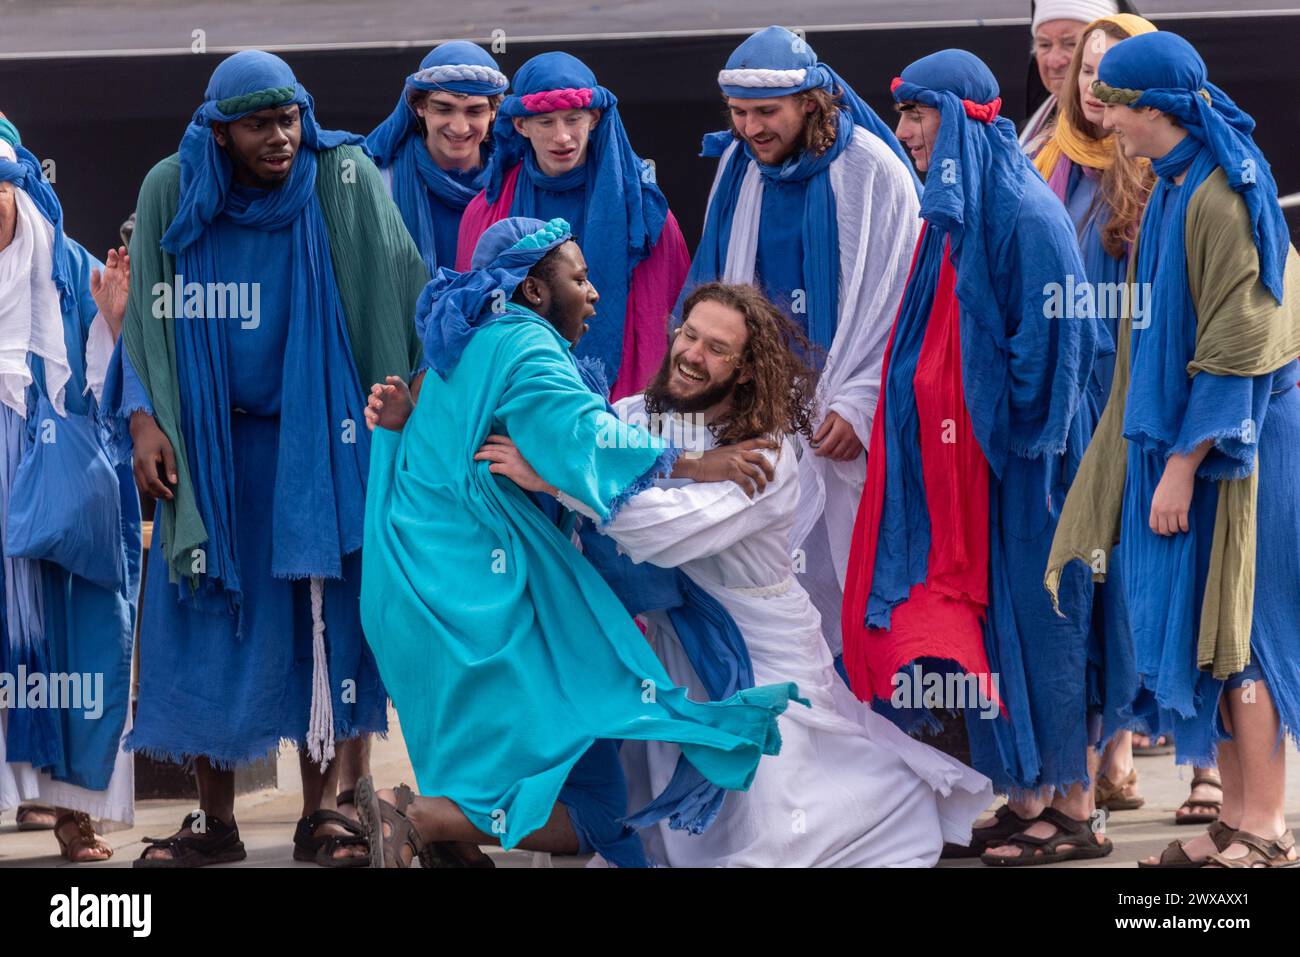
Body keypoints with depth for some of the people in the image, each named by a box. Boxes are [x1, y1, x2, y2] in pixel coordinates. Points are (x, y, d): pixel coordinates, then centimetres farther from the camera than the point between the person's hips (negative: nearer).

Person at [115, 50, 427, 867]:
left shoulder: (345, 180, -9)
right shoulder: (172, 193, -4)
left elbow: (404, 291, -14)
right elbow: (146, 319, 3)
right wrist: (144, 420, -7)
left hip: (313, 439, -2)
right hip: (208, 443, 2)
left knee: (321, 613, -3)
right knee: (207, 618, 1)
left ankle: (322, 812, 6)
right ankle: (215, 821, 9)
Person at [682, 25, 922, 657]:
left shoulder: (871, 169, -9)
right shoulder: (737, 165, 8)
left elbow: (895, 298, -9)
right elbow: (717, 288, 17)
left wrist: (859, 404, -13)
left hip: (849, 413, -5)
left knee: (852, 568, -5)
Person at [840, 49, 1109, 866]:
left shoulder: (1023, 212, -16)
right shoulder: (952, 211, 12)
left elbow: (1048, 337, -16)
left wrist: (1013, 428, -13)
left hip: (1019, 458, -9)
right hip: (964, 453, 9)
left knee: (1031, 616, -3)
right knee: (987, 613, 9)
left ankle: (1071, 812, 4)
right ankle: (1028, 801, 16)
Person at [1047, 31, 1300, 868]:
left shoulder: (1219, 200, -19)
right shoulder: (1173, 191, 9)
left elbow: (1233, 350, -21)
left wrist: (1183, 467, -20)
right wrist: (1168, 455, 18)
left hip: (1228, 440, -9)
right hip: (1181, 431, 9)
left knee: (1233, 634, -3)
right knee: (1205, 633, 11)